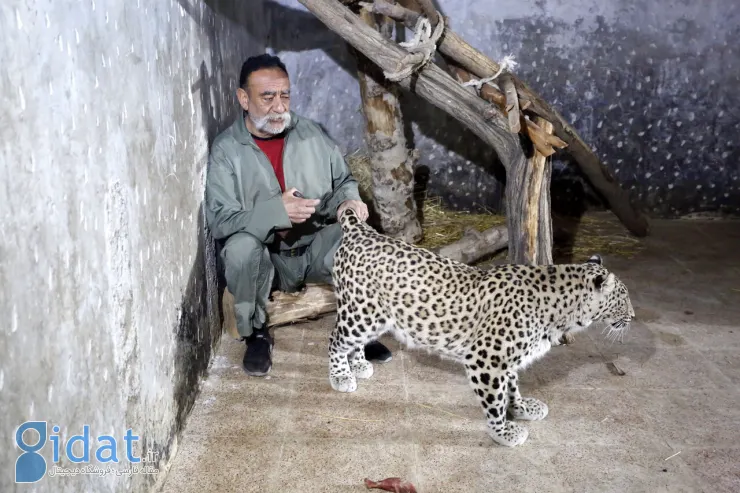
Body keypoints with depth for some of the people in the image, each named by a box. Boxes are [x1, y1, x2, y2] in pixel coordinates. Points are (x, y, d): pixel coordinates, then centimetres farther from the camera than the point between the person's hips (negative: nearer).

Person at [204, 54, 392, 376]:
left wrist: (348, 201, -14)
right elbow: (219, 220, -17)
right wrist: (276, 211, -32)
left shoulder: (311, 134, 1)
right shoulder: (226, 149, -10)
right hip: (265, 257, -2)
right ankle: (256, 334, -8)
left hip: (316, 247, 2)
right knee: (240, 246, -34)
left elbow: (342, 181, 12)